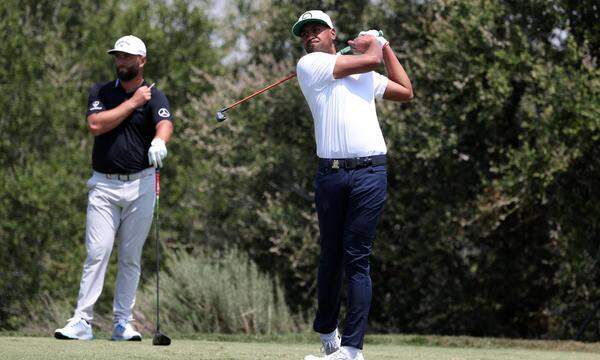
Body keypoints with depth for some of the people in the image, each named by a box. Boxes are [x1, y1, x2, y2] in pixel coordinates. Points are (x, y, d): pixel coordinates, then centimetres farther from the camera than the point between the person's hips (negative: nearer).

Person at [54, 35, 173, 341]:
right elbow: (96, 125, -9)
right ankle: (82, 321, -10)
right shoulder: (100, 92, 9)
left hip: (139, 185, 0)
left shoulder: (155, 97, 2)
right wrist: (133, 103, -9)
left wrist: (159, 142, -43)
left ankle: (123, 322, 9)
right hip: (103, 185, 1)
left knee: (131, 257, 3)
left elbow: (165, 124, -19)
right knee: (97, 253, -8)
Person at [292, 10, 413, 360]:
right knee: (331, 257, 7)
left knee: (357, 260, -5)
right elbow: (369, 60, -1)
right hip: (331, 173, -1)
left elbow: (406, 91, 31)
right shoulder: (309, 65, 5)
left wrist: (385, 46, 32)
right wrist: (370, 43, 20)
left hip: (370, 172, 1)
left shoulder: (365, 76, 22)